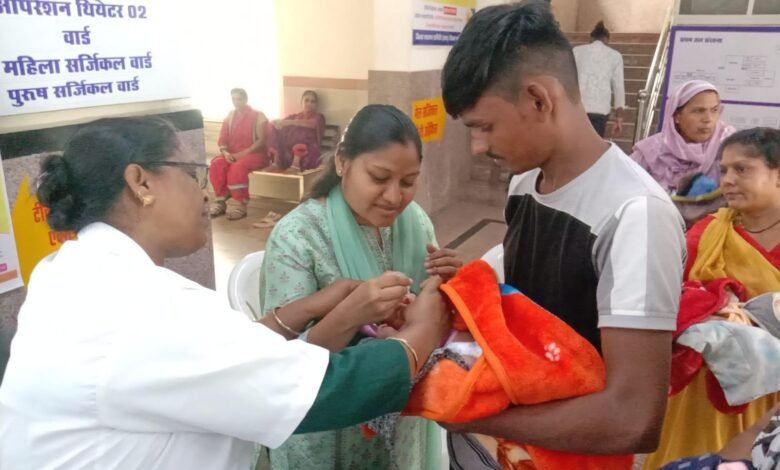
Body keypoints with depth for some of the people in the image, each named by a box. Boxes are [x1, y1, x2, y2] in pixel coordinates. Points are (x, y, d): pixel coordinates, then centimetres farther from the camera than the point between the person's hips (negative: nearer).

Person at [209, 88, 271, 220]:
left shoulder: (258, 116, -4)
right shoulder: (229, 117, 12)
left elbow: (262, 140, -12)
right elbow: (222, 139, 10)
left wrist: (243, 153, -21)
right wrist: (225, 152, -13)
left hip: (254, 154, -5)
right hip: (232, 154, 5)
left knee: (238, 167, -36)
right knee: (216, 164, -26)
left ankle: (239, 205, -27)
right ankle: (221, 201, -19)